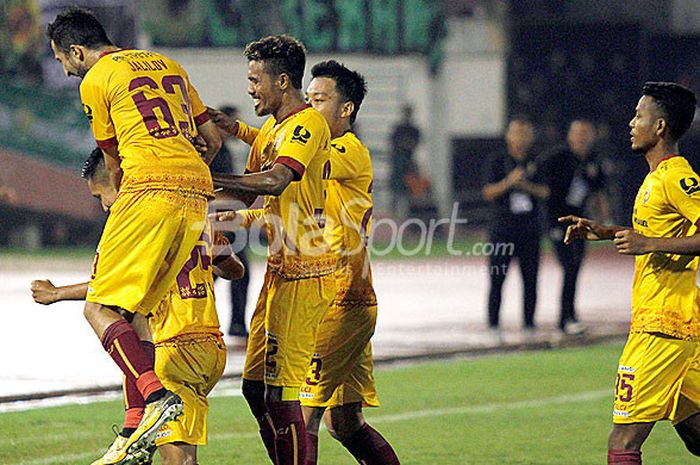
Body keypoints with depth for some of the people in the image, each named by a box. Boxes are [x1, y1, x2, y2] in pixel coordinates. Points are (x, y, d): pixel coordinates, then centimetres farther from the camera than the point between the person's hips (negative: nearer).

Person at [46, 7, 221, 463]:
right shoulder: (168, 66, 25)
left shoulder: (95, 80, 5)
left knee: (100, 310, -6)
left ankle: (157, 396, -26)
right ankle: (136, 426, 4)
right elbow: (213, 139, 26)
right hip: (197, 192, 7)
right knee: (133, 309, 12)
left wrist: (121, 198, 33)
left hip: (149, 190, -7)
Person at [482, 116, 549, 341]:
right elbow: (488, 193, -6)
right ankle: (493, 326, 2)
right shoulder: (498, 160, 0)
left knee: (530, 278, 3)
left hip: (529, 228, 3)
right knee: (497, 279, -3)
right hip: (502, 227, -3)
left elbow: (545, 192, 7)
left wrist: (527, 186, -11)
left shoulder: (536, 162, 10)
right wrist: (509, 181, -20)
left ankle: (529, 325, 9)